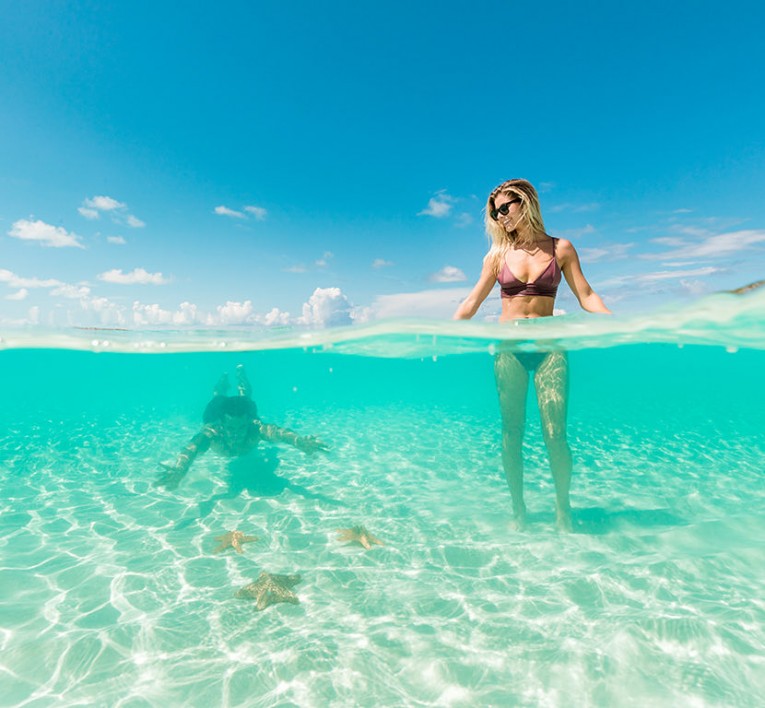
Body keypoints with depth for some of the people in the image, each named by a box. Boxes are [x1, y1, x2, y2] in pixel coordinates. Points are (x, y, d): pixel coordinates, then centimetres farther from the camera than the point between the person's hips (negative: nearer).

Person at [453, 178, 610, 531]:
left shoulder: (560, 248, 6)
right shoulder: (498, 255, 9)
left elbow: (586, 296, 4)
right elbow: (472, 302, 9)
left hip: (548, 347, -1)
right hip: (508, 347, 1)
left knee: (555, 434, -6)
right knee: (511, 433, 2)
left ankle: (563, 509, 13)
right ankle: (518, 509, 14)